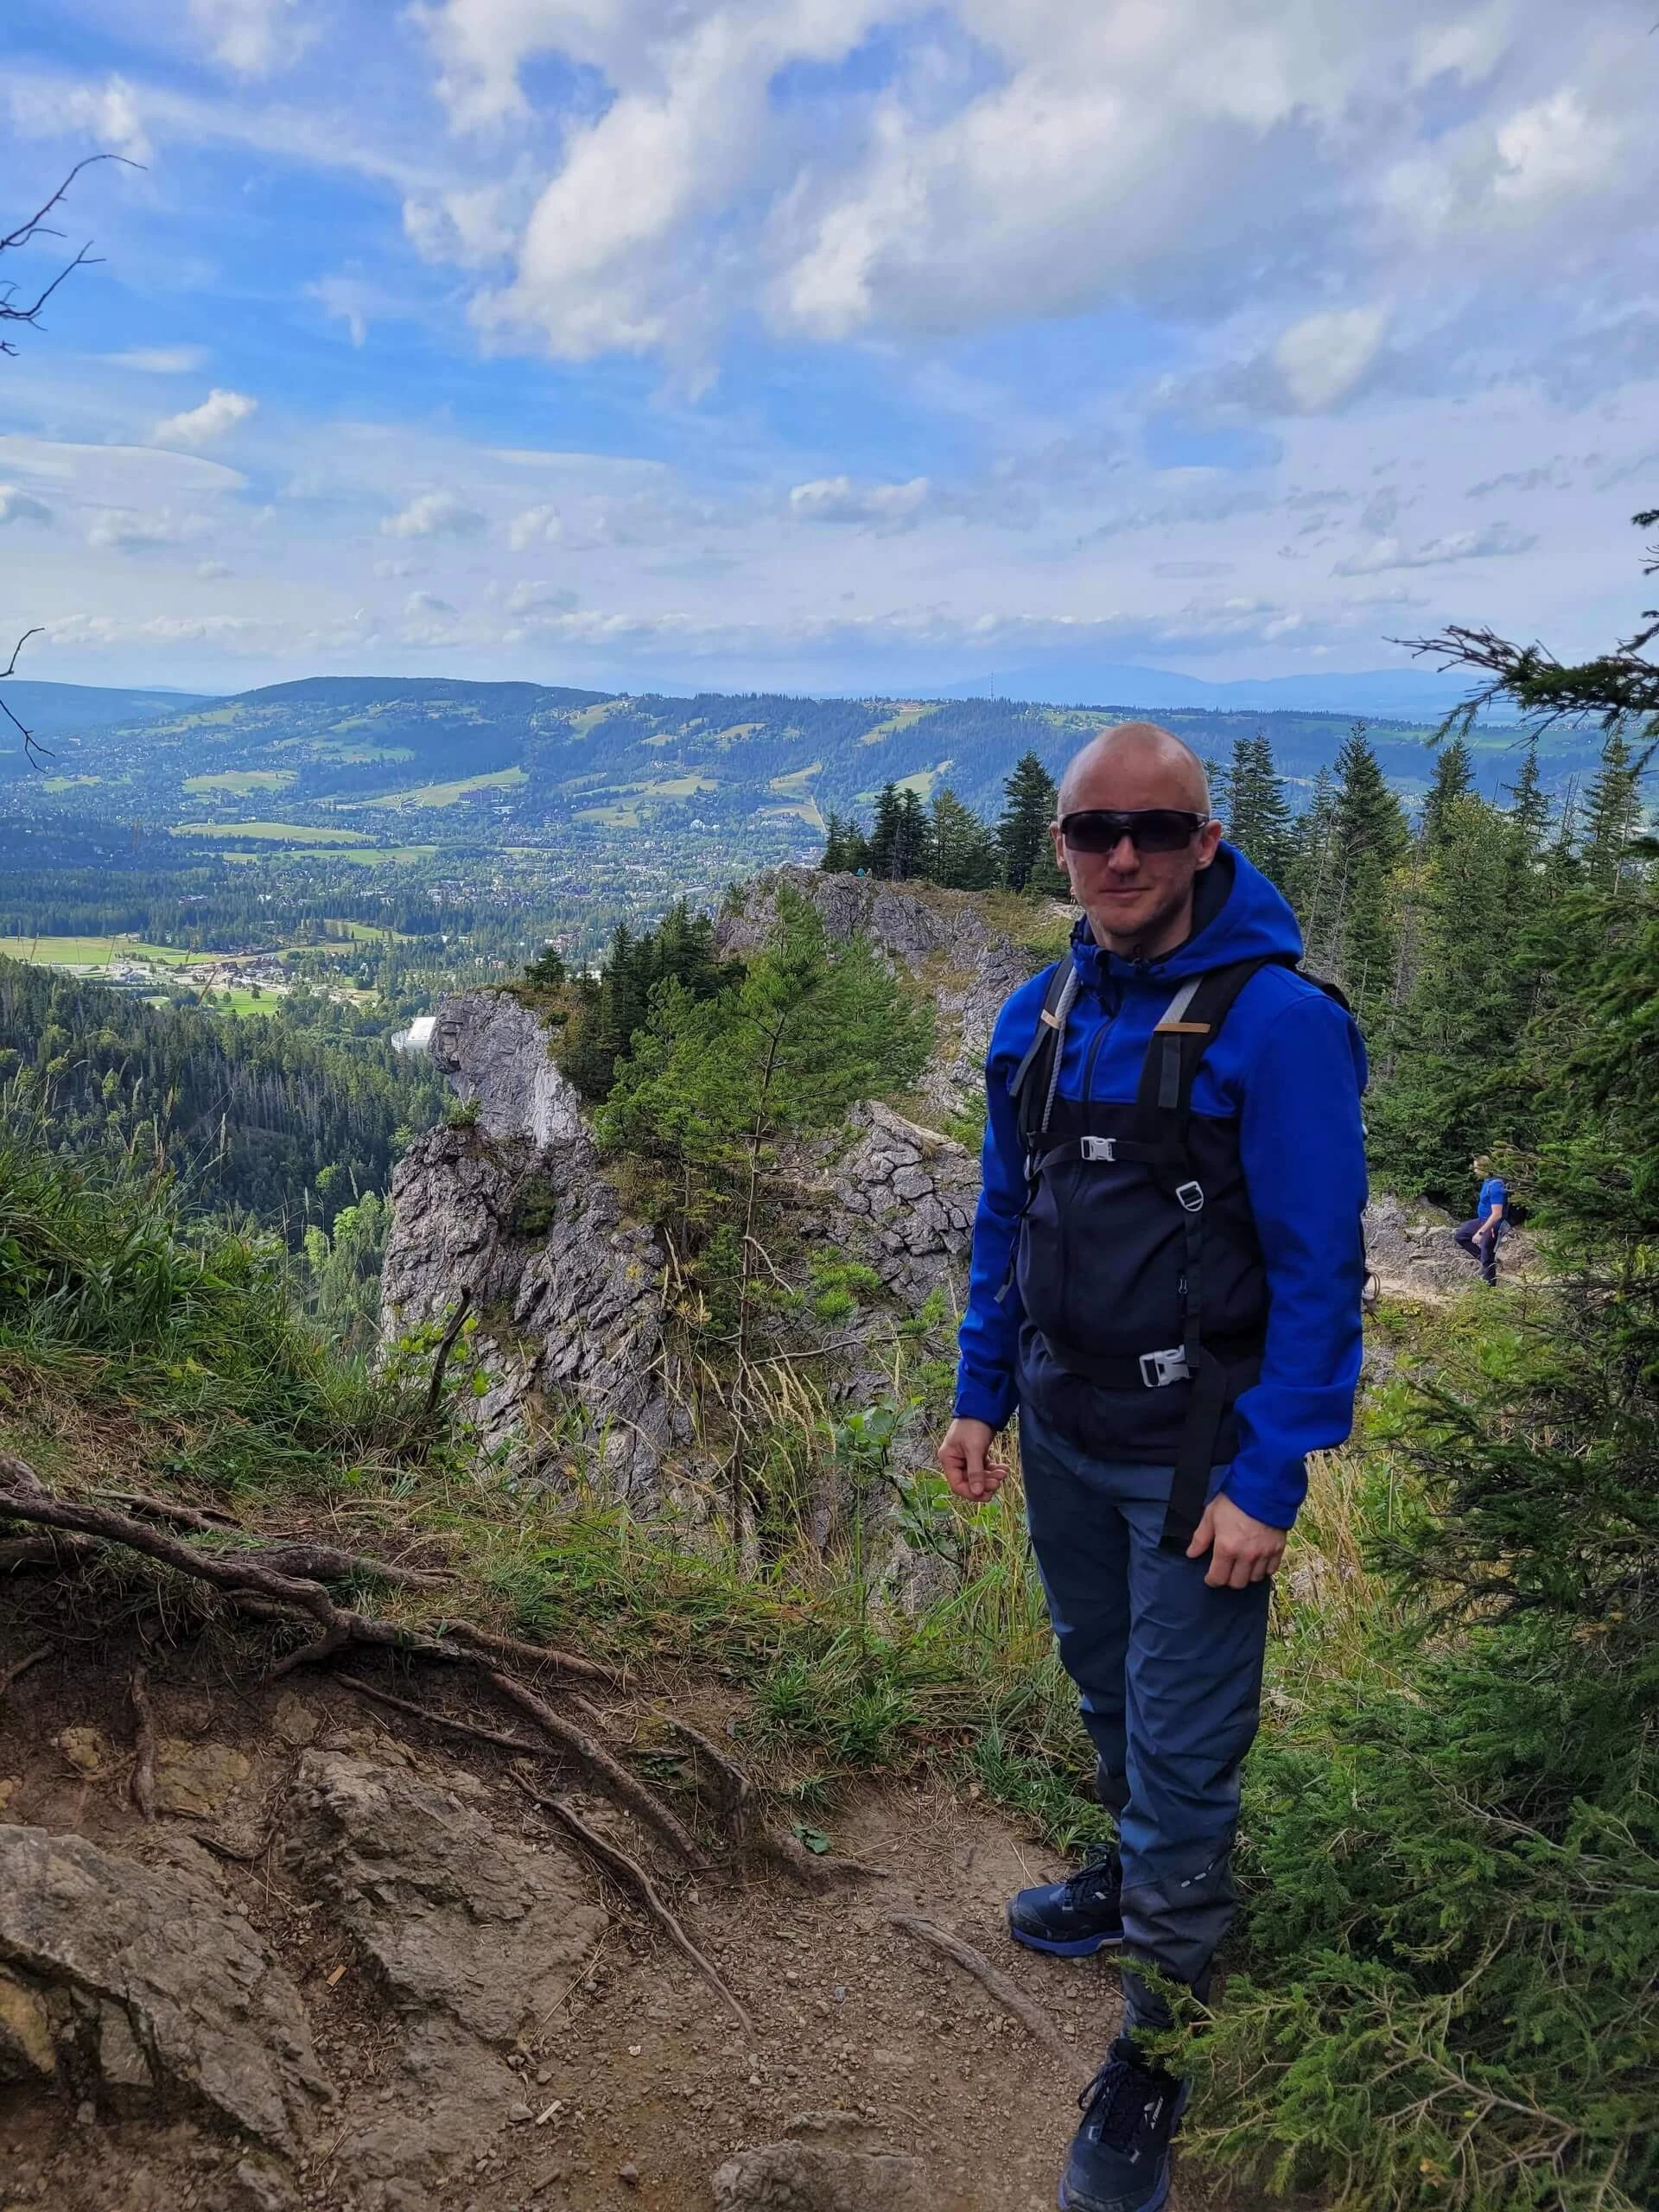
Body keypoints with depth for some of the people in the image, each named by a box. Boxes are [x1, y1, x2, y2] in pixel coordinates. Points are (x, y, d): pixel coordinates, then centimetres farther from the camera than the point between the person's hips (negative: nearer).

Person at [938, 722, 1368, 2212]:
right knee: (1111, 1697, 24)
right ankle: (1141, 1885, 49)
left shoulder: (1275, 1023, -17)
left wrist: (1269, 1480, -17)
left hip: (1196, 1458, -6)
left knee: (1182, 1746, 3)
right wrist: (980, 1399, 10)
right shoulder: (1036, 1018, 2)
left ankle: (1157, 2048, 24)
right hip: (1064, 1441, 6)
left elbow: (1321, 1271, -16)